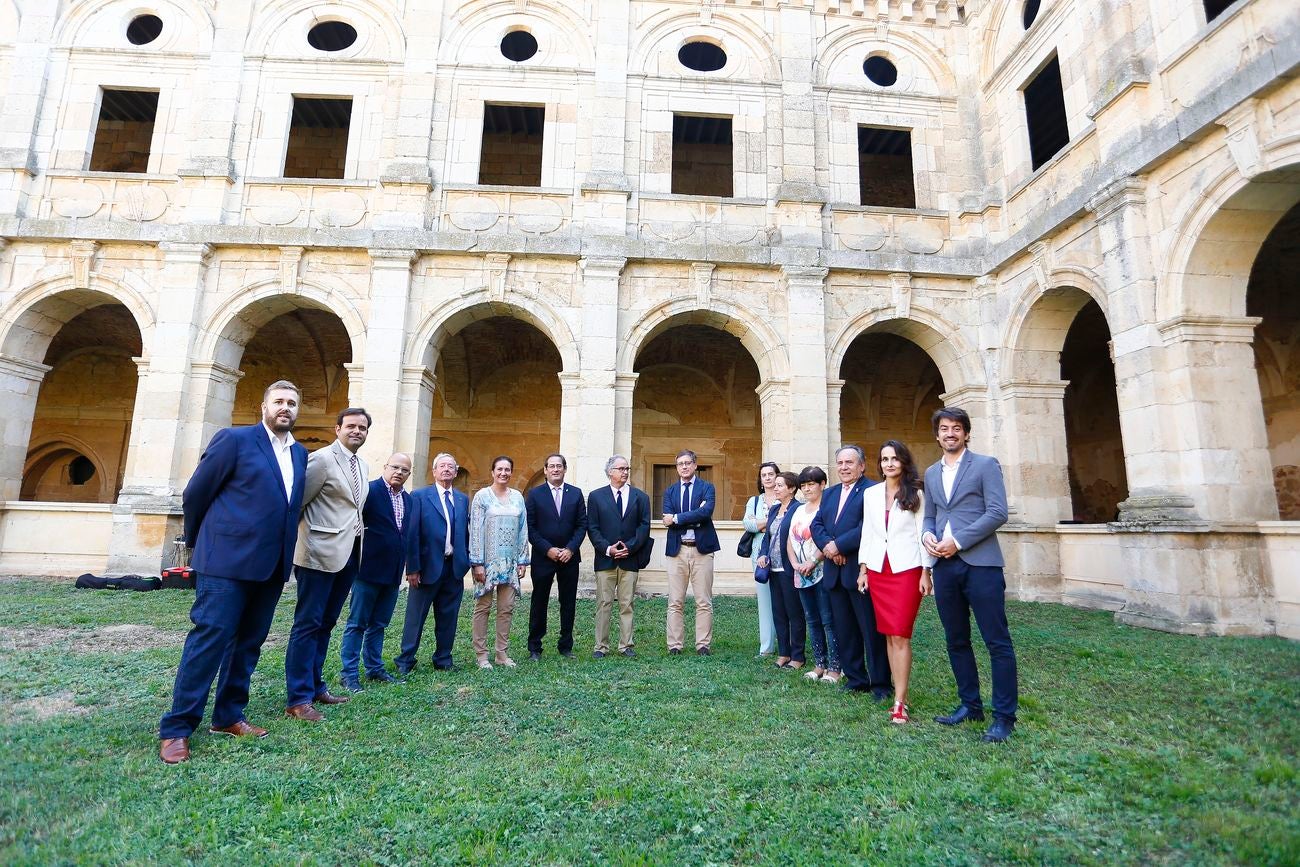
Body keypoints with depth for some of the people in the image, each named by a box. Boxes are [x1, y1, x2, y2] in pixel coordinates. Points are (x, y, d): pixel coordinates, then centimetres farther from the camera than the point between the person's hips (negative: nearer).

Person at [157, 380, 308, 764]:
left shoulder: (300, 454, 13)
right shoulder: (234, 439, -5)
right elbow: (196, 492, 0)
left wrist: (283, 551, 16)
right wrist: (199, 540, 9)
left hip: (271, 565, 6)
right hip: (228, 559, -6)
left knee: (249, 643, 13)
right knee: (209, 638, -4)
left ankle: (228, 716, 25)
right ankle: (176, 728, 8)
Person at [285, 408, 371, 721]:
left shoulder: (362, 466, 14)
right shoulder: (322, 459, -11)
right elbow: (297, 502, -12)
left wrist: (356, 539, 13)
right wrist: (305, 538, -9)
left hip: (349, 553, 8)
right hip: (321, 552, -8)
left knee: (326, 623, 16)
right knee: (308, 623, -1)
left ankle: (315, 686, 27)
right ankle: (298, 699, 7)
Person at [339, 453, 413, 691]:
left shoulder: (408, 499, 10)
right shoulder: (369, 490, -11)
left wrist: (409, 565, 10)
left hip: (393, 573, 6)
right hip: (369, 569, -6)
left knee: (379, 624, 17)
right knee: (357, 624, 4)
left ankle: (374, 667, 27)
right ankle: (349, 673, 14)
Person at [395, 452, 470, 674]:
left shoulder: (463, 499, 11)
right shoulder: (420, 496, -3)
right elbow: (413, 534, -7)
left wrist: (466, 561, 7)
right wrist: (412, 568, -11)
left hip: (455, 567, 4)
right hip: (428, 566, -4)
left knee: (448, 616, 11)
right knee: (416, 615, 5)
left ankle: (443, 659, 24)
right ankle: (405, 660, 19)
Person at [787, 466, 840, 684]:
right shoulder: (798, 511, 15)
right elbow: (791, 540, 15)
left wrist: (812, 562, -18)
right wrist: (795, 564, 0)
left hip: (822, 572, -7)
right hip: (802, 575, 7)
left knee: (828, 621, -3)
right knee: (812, 620, 13)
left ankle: (834, 667, 5)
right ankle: (819, 664, 22)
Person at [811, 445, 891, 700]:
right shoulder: (829, 493, 16)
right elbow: (816, 524, 8)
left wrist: (838, 545, -17)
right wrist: (827, 545, -10)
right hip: (835, 571, 7)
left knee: (872, 629, 2)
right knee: (844, 630, 14)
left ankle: (880, 684, 14)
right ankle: (855, 679, 25)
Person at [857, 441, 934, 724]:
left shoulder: (916, 494, -2)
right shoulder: (870, 494, 9)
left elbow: (923, 534, -3)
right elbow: (867, 533, 11)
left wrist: (925, 573, -7)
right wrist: (863, 569, 9)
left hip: (907, 570, -4)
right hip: (878, 570, 4)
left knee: (901, 635, -7)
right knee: (888, 635, 8)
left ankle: (899, 702, -4)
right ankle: (901, 691, 19)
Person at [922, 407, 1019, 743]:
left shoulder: (986, 465, -1)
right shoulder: (931, 473, 17)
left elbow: (998, 513, -10)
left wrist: (958, 541, -15)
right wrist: (927, 535, -2)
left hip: (980, 564, -6)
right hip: (944, 566, 6)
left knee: (997, 642, -1)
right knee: (956, 641, 12)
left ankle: (1004, 715, 10)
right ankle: (970, 704, 25)